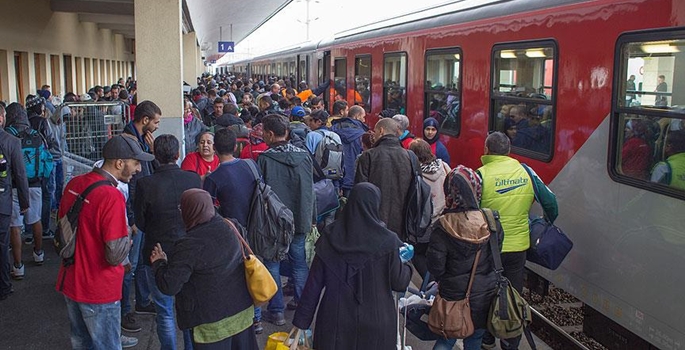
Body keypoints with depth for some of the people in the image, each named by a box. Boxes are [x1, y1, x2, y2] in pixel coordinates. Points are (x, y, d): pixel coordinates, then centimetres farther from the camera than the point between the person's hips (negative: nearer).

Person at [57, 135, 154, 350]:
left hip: (69, 282, 8)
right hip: (98, 291, -8)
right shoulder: (112, 197, -26)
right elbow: (115, 255, -25)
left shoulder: (74, 184, -1)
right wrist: (127, 235, -6)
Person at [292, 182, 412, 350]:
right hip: (375, 323, -1)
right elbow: (399, 283, -5)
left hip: (335, 321, 2)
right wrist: (406, 265, 16)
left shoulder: (330, 238, -7)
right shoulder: (387, 241, -13)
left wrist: (301, 321, 1)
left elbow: (314, 283, -5)